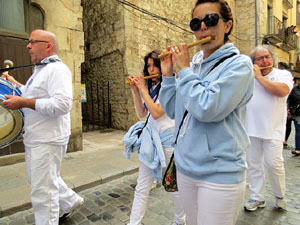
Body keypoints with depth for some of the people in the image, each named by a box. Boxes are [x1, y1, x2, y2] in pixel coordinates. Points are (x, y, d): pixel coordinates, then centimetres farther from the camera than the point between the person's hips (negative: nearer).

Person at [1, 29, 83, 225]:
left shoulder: (57, 69, -16)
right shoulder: (41, 69, 16)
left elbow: (62, 104, -30)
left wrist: (23, 103, -27)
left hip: (48, 140, -11)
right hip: (35, 139, 11)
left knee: (43, 192, 1)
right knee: (42, 179, 25)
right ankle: (71, 201, 44)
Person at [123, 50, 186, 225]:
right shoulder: (151, 87, 10)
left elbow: (156, 112, -19)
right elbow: (142, 113, 11)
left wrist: (143, 89, -12)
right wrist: (135, 91, 3)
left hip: (167, 139, -6)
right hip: (149, 138, 6)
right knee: (142, 188, 10)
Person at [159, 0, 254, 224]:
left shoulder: (239, 64, -11)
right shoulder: (193, 65, 5)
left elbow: (207, 109, -27)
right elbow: (171, 110, 8)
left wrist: (184, 69, -15)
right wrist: (168, 74, -1)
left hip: (220, 174, -6)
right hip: (185, 168, 6)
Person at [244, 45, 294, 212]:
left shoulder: (283, 74, 2)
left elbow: (281, 91, -20)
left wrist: (259, 76, -13)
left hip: (272, 131, -3)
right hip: (250, 129, 4)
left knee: (273, 164, 0)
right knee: (253, 165, 10)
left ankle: (280, 196, 28)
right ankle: (257, 198, 26)